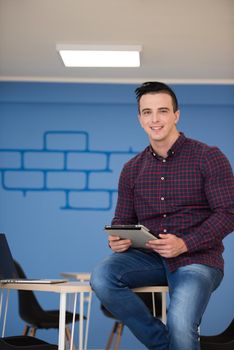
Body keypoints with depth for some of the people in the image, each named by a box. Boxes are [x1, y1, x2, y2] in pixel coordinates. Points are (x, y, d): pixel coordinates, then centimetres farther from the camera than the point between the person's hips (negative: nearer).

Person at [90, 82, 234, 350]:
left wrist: (184, 244, -21)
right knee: (102, 276, -24)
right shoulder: (132, 169, 11)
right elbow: (123, 220, 15)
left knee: (180, 325, -32)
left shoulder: (209, 157, -3)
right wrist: (117, 241, -11)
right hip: (151, 258, 5)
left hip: (197, 259, -5)